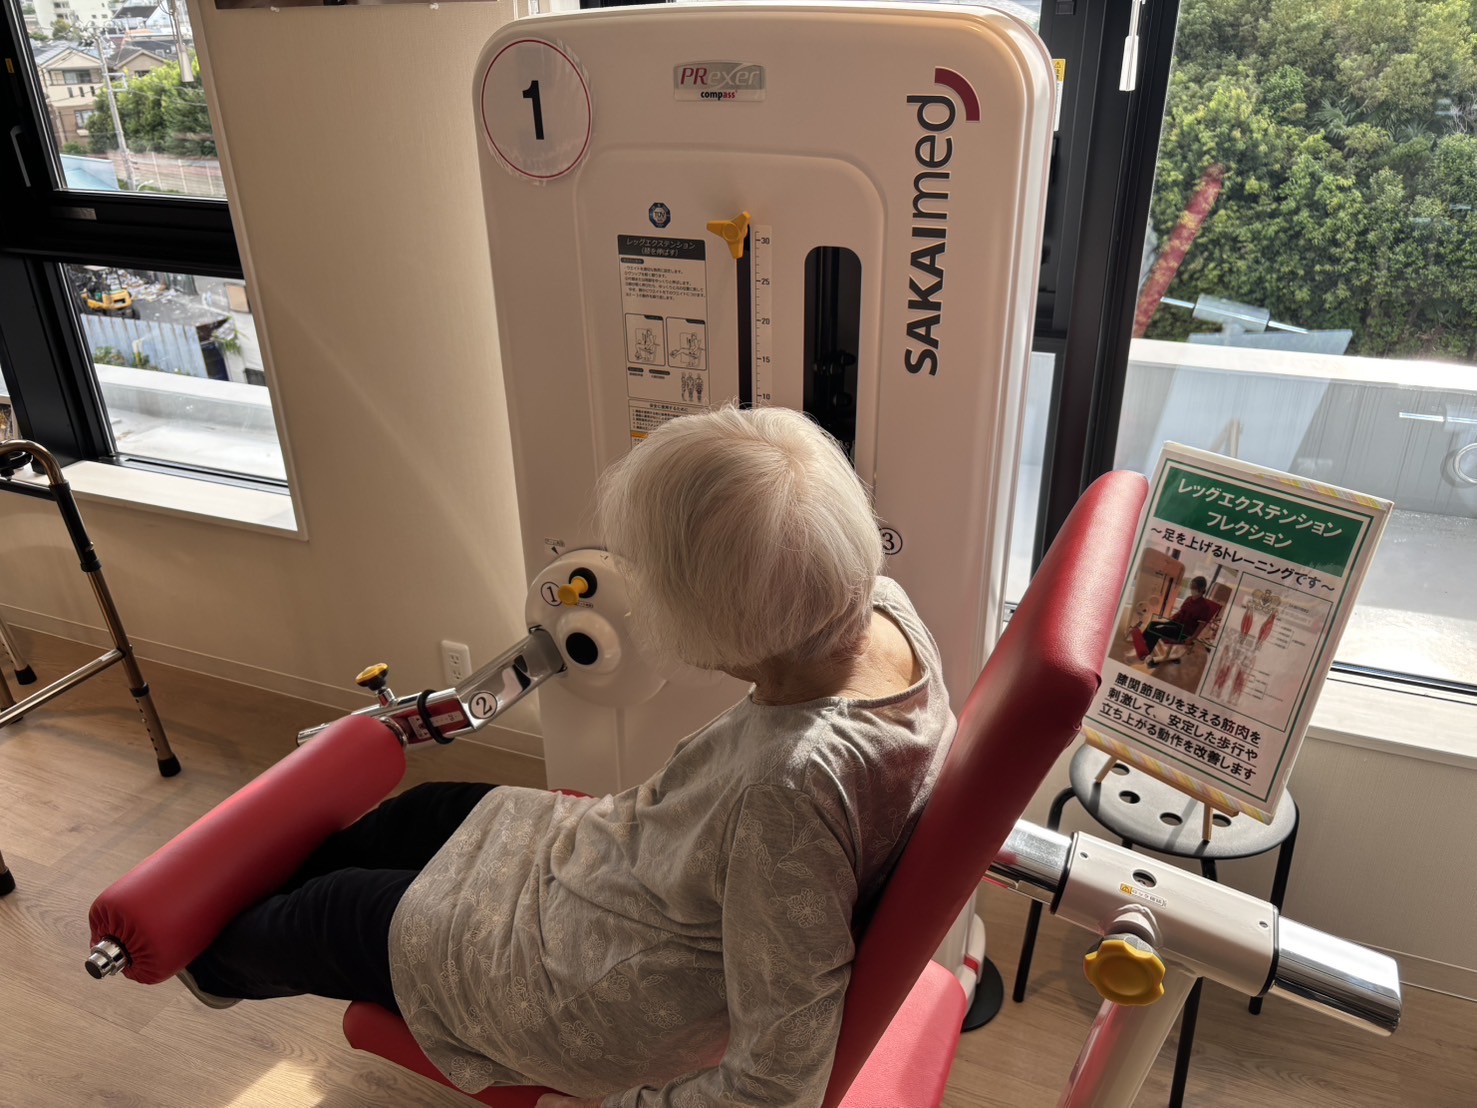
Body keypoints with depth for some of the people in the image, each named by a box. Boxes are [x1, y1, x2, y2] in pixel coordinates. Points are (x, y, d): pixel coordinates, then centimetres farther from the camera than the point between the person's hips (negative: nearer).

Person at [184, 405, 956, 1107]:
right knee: (423, 811, 26)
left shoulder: (791, 786, -43)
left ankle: (213, 960, 56)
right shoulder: (885, 608, -19)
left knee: (333, 913, 17)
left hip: (619, 1005, -7)